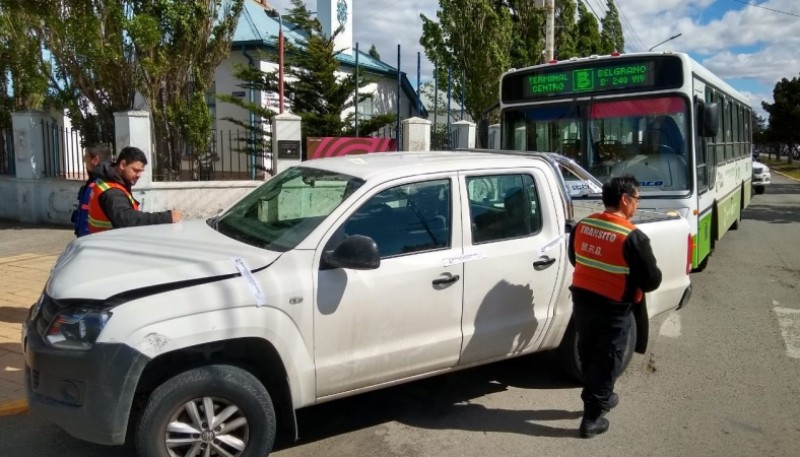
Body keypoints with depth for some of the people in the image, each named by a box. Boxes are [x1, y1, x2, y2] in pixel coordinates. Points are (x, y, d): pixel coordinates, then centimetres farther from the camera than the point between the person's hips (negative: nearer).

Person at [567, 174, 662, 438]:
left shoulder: (582, 226, -2)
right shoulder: (633, 237, -20)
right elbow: (652, 281, -15)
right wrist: (632, 279, 6)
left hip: (581, 301, 6)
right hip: (613, 309, -6)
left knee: (588, 356, 21)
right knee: (606, 362, 9)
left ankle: (599, 399, 42)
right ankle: (592, 418, 17)